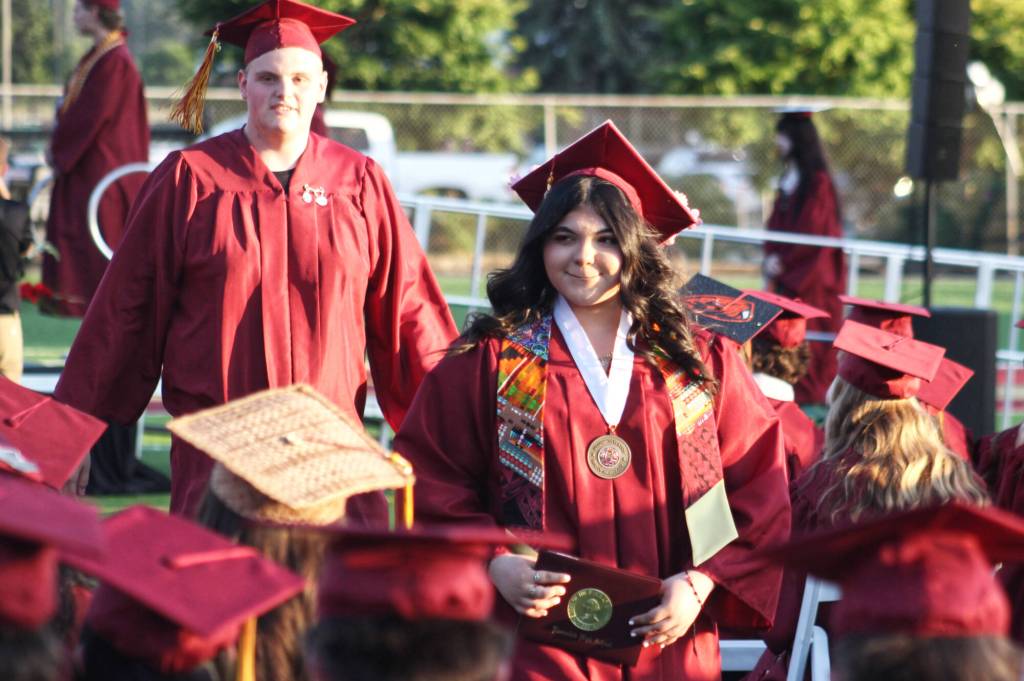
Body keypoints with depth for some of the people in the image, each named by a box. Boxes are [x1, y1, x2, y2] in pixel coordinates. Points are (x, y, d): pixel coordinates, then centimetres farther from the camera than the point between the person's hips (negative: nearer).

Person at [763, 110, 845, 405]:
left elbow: (813, 230, -16)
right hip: (788, 271, 8)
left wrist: (782, 260, -13)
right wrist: (772, 258, 4)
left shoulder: (816, 181, -11)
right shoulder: (789, 177, 14)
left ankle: (808, 396, -5)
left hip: (809, 275, -8)